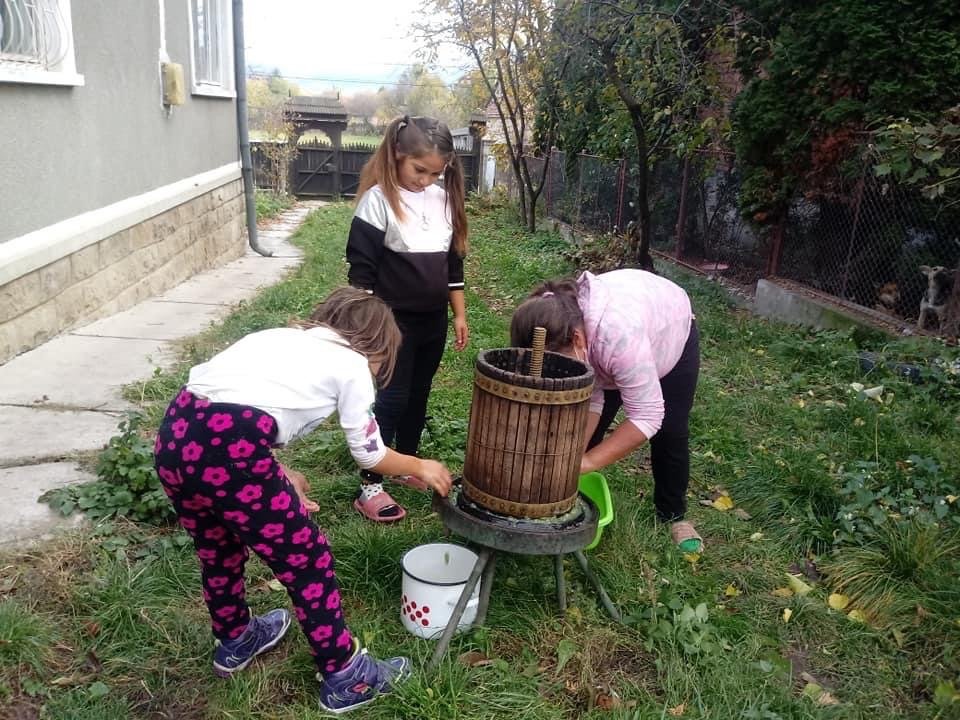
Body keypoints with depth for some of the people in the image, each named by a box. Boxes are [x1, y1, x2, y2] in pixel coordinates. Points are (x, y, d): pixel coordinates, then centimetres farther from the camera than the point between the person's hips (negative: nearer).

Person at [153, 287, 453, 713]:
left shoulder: (281, 337, 27)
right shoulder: (351, 363, 10)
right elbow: (369, 455, 18)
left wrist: (276, 479, 32)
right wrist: (421, 468, 36)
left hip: (174, 436, 8)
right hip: (226, 453, -7)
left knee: (218, 549, 31)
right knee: (306, 560, 13)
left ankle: (234, 642, 54)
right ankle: (344, 678, 29)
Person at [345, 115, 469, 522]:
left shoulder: (445, 199, 4)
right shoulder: (378, 200, -13)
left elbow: (453, 260, 12)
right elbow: (361, 268, -13)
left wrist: (459, 314, 12)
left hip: (432, 319, 6)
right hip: (394, 320, -6)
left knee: (418, 395, 16)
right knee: (392, 398, -3)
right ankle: (369, 486, 6)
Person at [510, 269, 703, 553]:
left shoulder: (620, 334, -48)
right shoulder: (557, 336, -30)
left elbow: (647, 416, -42)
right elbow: (590, 396, -23)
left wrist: (587, 461, -43)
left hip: (671, 331, -4)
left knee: (671, 433, 0)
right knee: (585, 429, -4)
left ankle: (673, 515, 19)